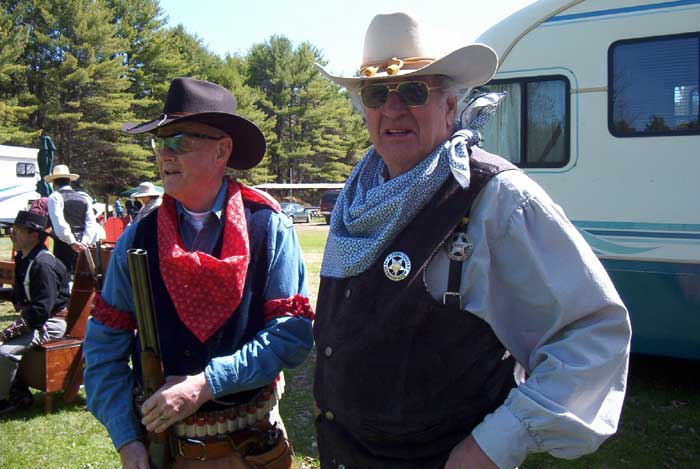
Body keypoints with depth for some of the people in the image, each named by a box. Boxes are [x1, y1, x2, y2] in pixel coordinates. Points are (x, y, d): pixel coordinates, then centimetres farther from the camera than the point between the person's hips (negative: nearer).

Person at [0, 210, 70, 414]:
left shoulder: (43, 264, -21)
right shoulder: (23, 259, 9)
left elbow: (42, 308, -25)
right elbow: (20, 296, 21)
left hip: (50, 323, -10)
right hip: (31, 319, 10)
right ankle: (17, 393, 8)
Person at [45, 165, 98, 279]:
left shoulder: (55, 197, -3)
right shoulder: (84, 197, 11)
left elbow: (58, 222, -15)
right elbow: (91, 223, 4)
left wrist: (72, 242, -16)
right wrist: (84, 242, -2)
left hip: (64, 244, -5)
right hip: (81, 247, 5)